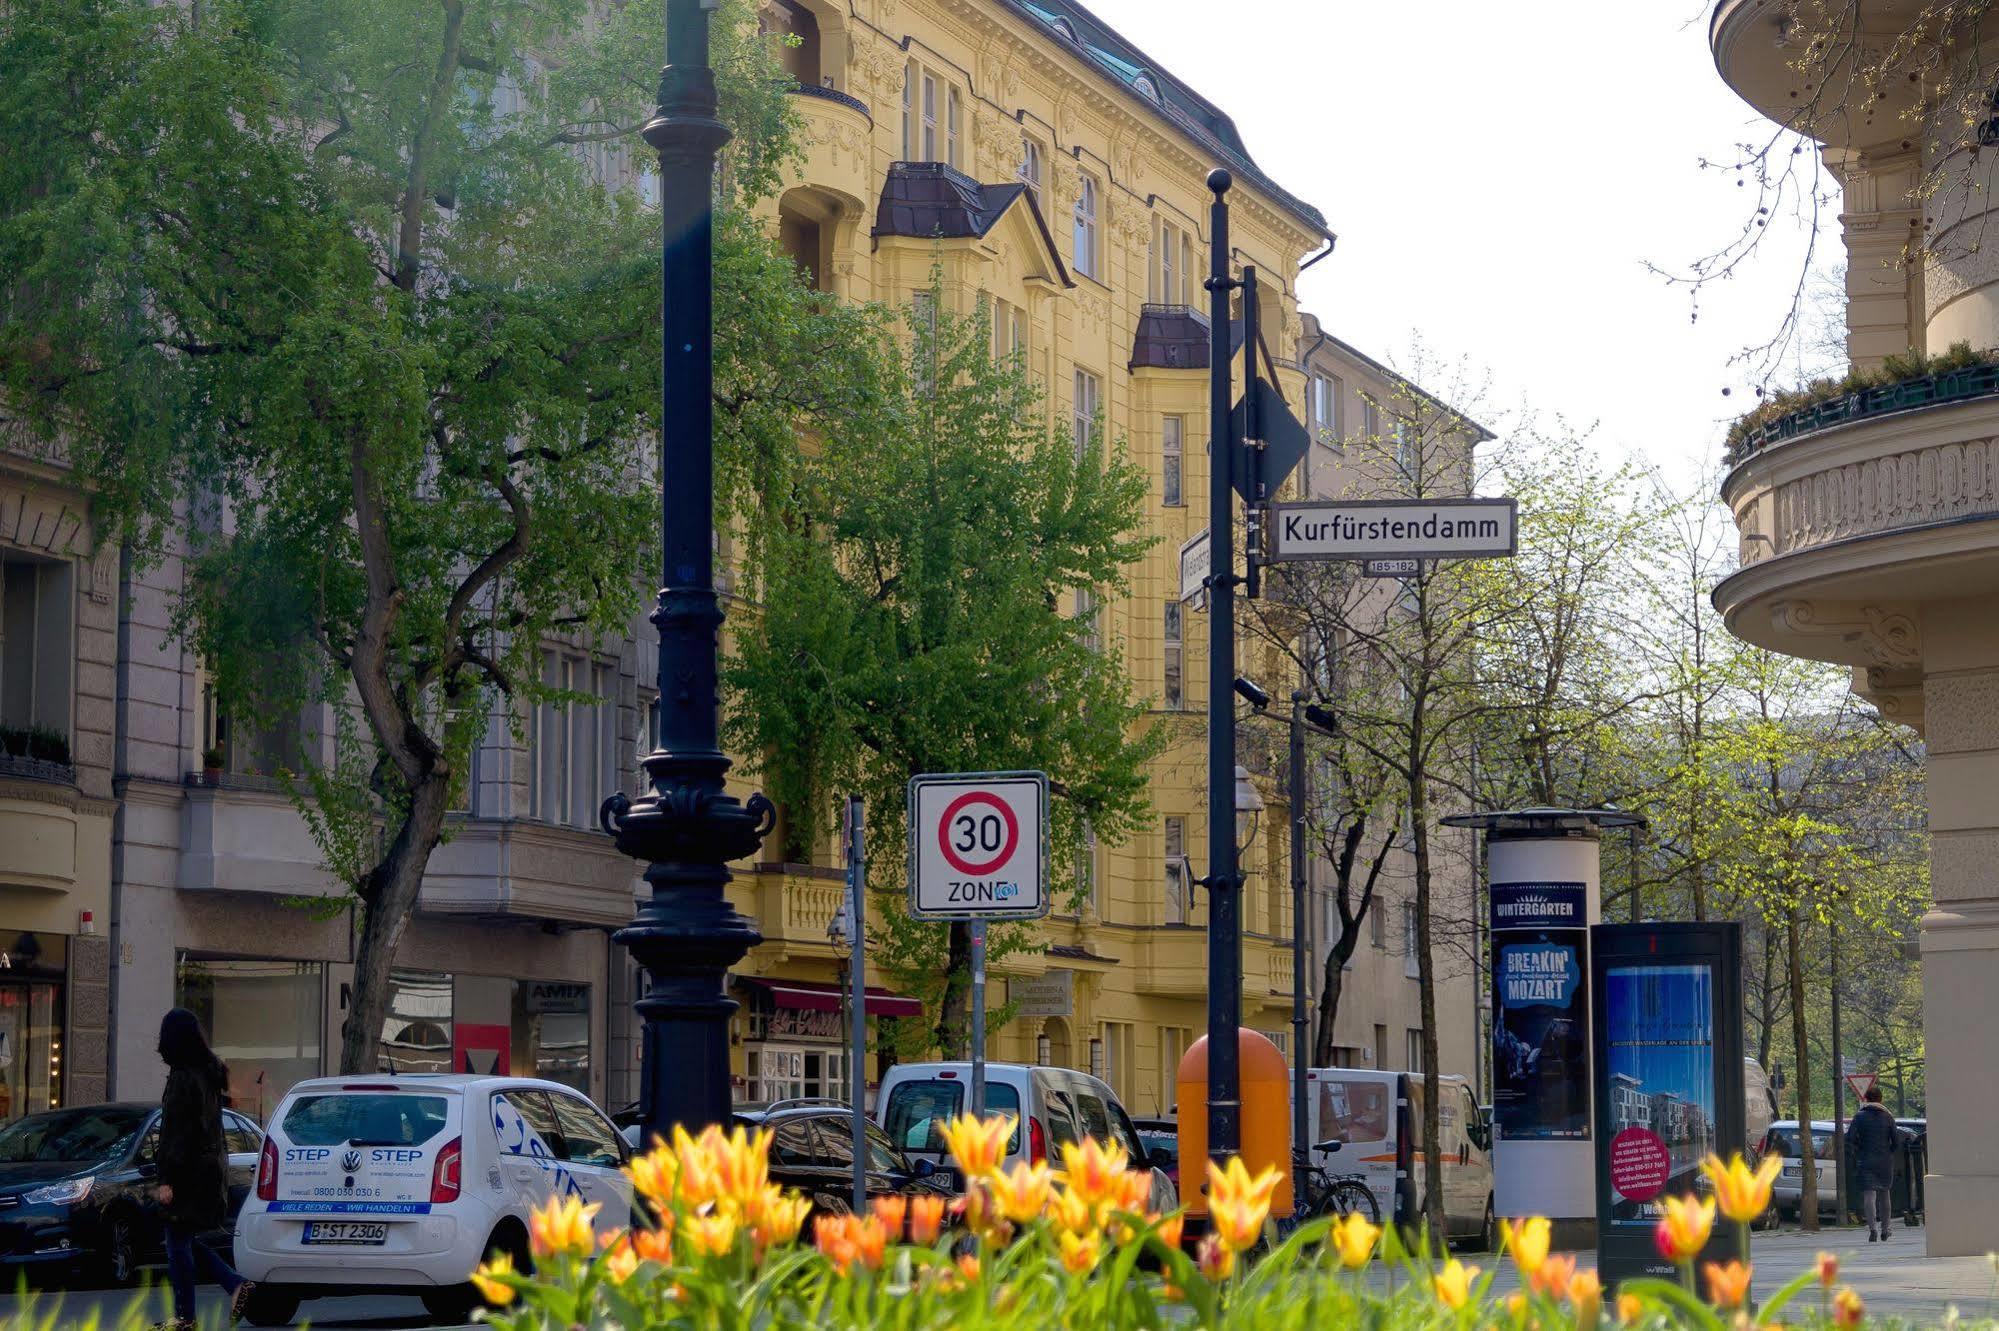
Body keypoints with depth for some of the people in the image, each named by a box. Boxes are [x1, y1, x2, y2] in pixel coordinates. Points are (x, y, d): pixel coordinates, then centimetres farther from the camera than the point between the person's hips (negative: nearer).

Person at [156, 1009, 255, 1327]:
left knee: (178, 1243, 0)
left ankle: (184, 1317, 4)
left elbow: (175, 1132, -19)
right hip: (212, 1166, 9)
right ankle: (236, 1285, 7)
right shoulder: (210, 1074, 10)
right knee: (186, 1240, 17)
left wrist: (167, 1180, -17)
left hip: (189, 1171, -9)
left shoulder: (182, 1078, -17)